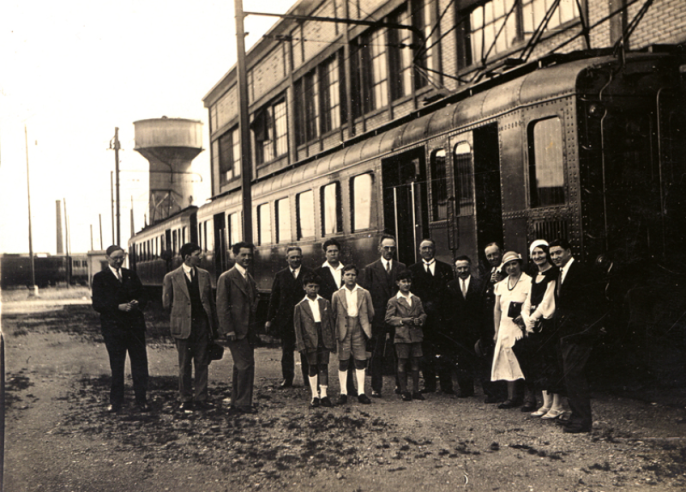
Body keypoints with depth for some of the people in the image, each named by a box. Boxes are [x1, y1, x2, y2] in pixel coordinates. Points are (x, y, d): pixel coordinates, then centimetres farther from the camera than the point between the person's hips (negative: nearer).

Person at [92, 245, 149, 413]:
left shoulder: (131, 275, 13)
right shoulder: (100, 278, 2)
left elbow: (142, 297, 14)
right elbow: (97, 304, -7)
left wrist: (137, 303, -9)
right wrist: (119, 307, -19)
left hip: (135, 325, 3)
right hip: (113, 328, -3)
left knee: (140, 364, 1)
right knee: (116, 366, 5)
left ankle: (141, 401, 8)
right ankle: (116, 402, 16)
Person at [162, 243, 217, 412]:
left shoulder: (204, 275, 9)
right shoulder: (171, 277, -2)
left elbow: (211, 301, 11)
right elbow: (167, 303, 4)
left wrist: (214, 325, 8)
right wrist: (179, 315, 5)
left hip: (203, 325, 3)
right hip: (183, 326, -3)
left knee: (202, 364, 4)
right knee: (184, 366, 4)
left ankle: (200, 398, 12)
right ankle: (186, 400, 14)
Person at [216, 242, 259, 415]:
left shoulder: (250, 279, 17)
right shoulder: (226, 278, -7)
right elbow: (221, 306, -11)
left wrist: (254, 330, 14)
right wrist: (229, 330, -17)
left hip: (248, 330, 8)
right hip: (235, 330, -8)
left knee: (241, 367, 12)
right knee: (246, 365, -10)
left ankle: (236, 404, 20)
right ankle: (243, 404, 0)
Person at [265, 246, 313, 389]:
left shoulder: (309, 274, 1)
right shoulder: (280, 275, 8)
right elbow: (274, 298, 8)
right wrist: (269, 318, 4)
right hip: (285, 318, 2)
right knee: (286, 350, 7)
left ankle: (307, 377, 15)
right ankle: (287, 378, 14)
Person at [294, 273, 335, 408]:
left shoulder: (325, 303, 7)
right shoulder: (300, 306, 1)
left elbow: (331, 322, 9)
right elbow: (297, 327, 1)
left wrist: (332, 341, 5)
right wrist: (301, 345, -5)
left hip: (324, 340, 1)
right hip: (310, 340, -1)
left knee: (324, 367, 3)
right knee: (312, 368, 5)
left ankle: (323, 395, 10)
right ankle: (315, 396, 13)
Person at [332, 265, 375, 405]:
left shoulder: (364, 293, 6)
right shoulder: (337, 295, 4)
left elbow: (371, 313, 10)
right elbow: (333, 314, 7)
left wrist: (365, 325, 6)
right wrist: (339, 327, 2)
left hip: (359, 331, 1)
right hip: (343, 331, -1)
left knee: (361, 362, 1)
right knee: (343, 362, 2)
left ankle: (361, 393, 8)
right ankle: (343, 393, 10)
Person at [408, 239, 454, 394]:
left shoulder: (445, 269, 12)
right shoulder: (413, 270, 11)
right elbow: (413, 292, 4)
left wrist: (435, 304, -4)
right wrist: (425, 305, -7)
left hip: (441, 315, 0)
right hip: (423, 315, 0)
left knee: (444, 351, -2)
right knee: (426, 351, 1)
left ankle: (446, 385, 2)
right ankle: (429, 384, 9)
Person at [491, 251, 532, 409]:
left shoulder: (528, 282, -4)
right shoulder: (500, 285, 14)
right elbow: (497, 309, 18)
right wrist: (497, 331, 13)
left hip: (522, 328, -6)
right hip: (505, 329, 6)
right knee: (507, 362, 5)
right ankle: (512, 397, 11)